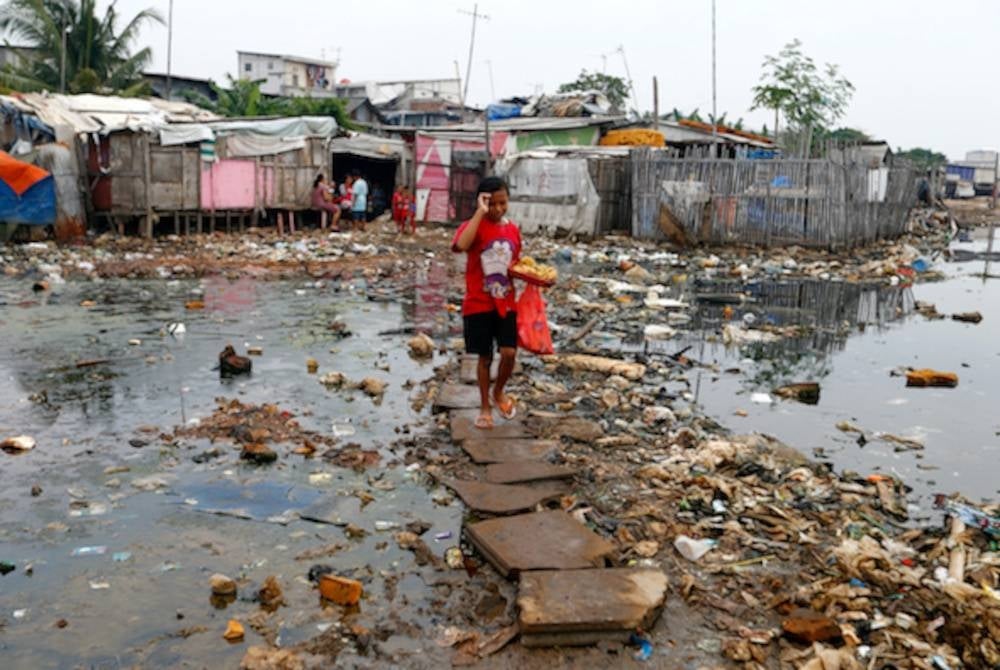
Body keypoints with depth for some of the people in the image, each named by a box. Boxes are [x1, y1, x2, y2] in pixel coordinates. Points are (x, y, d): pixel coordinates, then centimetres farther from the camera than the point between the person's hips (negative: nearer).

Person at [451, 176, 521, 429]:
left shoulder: (513, 229, 5)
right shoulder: (473, 226, -11)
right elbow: (460, 246, -34)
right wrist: (481, 212, -29)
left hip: (506, 303, 3)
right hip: (479, 304, -3)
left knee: (509, 353, -5)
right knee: (485, 357, 6)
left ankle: (498, 392, 24)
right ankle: (485, 407, 23)